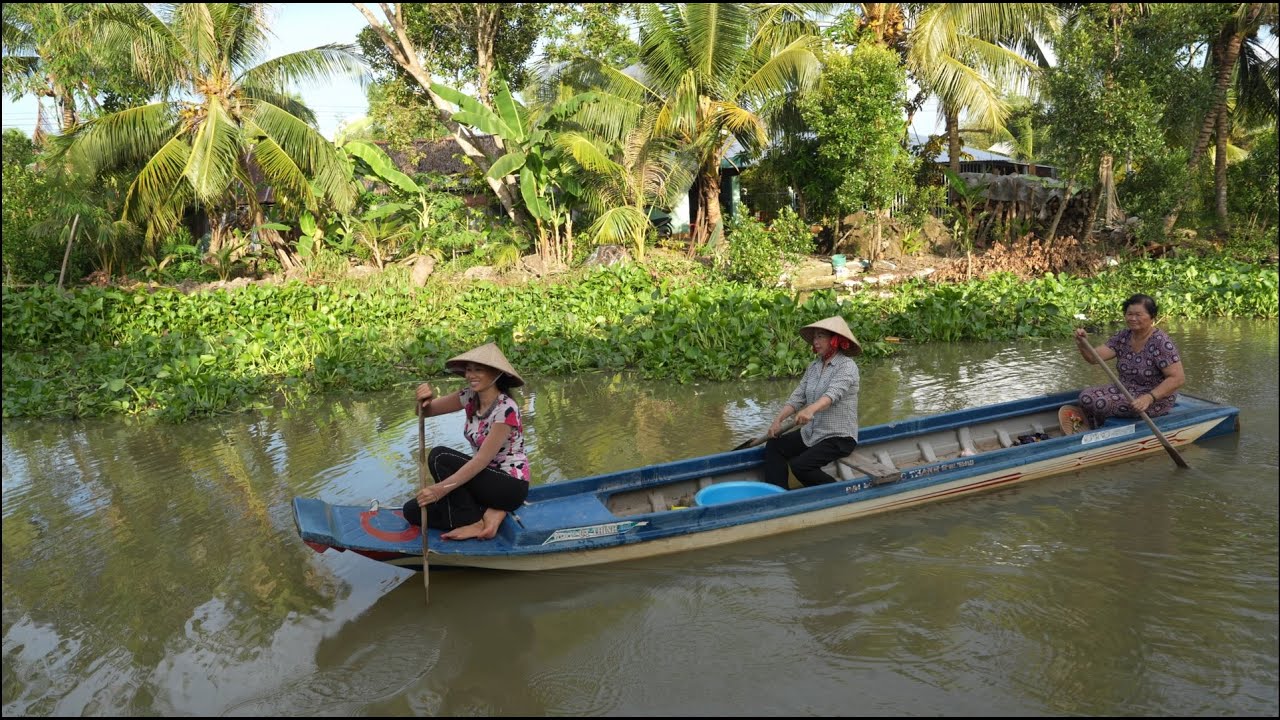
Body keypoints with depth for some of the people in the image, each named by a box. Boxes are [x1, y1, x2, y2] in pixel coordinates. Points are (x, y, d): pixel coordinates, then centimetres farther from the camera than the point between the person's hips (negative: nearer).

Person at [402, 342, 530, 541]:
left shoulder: (506, 409, -22)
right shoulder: (470, 397, 0)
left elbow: (482, 460, -26)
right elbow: (427, 411, 2)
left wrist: (441, 489, -30)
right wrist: (426, 399, -22)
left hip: (511, 486, -8)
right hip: (485, 478, 8)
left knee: (439, 456, -22)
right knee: (413, 510, -3)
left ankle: (475, 523, -12)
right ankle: (490, 512, -4)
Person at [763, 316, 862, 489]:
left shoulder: (847, 366, -12)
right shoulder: (813, 367, 11)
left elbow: (833, 394, -31)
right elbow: (797, 397, 5)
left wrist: (811, 409, -49)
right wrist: (778, 420, -10)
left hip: (839, 437, -8)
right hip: (811, 434, 8)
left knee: (799, 465, -24)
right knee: (773, 446, -4)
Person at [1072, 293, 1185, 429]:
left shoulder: (1160, 343, -18)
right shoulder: (1123, 337, 1)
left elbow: (1178, 378, -22)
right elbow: (1094, 357, -8)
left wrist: (1149, 398, -32)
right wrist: (1083, 345, -30)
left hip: (1156, 399, -7)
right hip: (1125, 390, 7)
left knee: (1100, 403, -24)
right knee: (1087, 396, -13)